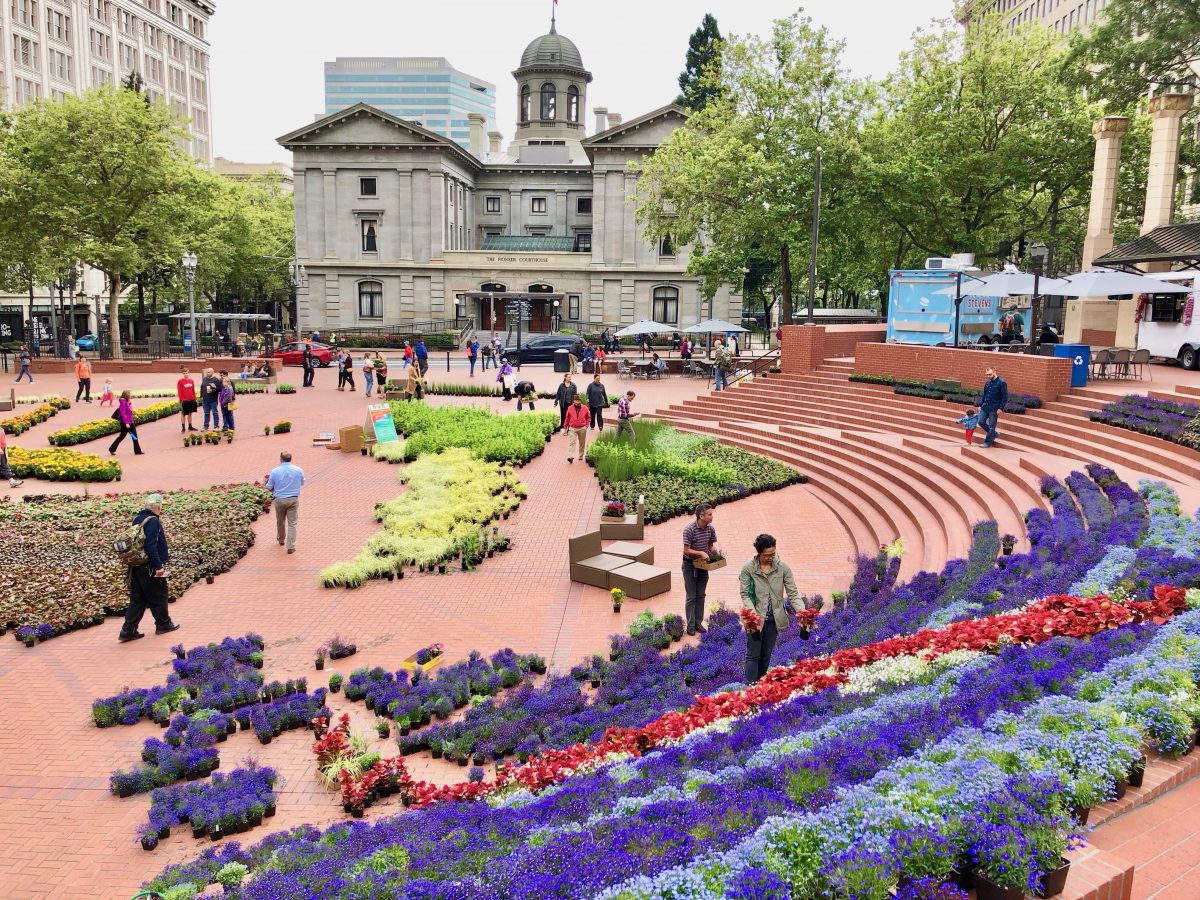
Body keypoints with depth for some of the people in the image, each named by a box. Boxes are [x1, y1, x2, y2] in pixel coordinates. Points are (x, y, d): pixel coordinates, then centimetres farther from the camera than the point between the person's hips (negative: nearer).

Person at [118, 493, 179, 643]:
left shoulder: (138, 519, 11)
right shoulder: (153, 521, -17)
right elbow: (151, 545, -24)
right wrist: (158, 566, -22)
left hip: (136, 567, 8)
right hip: (149, 568, -8)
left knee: (137, 599, 11)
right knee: (158, 596, 9)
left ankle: (128, 630, 9)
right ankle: (163, 624, 23)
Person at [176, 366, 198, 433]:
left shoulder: (191, 380, 5)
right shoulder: (180, 381, -7)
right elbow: (179, 391, -7)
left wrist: (194, 398, 10)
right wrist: (181, 400, -11)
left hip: (191, 400, 4)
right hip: (184, 401, -4)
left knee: (190, 413, 13)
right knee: (183, 414, 4)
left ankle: (190, 426, 22)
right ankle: (183, 427, 8)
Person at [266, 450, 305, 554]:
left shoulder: (275, 471, -10)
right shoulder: (299, 470, -6)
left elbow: (269, 487, -3)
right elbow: (302, 483, 10)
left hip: (279, 500, 0)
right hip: (293, 499, 0)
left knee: (280, 521, 22)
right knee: (292, 523, 3)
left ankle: (281, 539, 43)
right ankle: (291, 547, -1)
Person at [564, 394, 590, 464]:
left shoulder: (585, 408, -3)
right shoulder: (570, 408, -3)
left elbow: (588, 417, 12)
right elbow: (567, 418, 8)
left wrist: (587, 424, 1)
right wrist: (566, 427, 12)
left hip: (582, 429, 1)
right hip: (572, 428, -1)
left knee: (582, 443, 11)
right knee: (571, 442, -11)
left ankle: (581, 456, 25)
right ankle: (570, 457, -18)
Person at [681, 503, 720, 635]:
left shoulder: (711, 529, -5)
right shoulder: (689, 530, -23)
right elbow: (687, 550, -20)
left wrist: (716, 551, -11)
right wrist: (701, 553, -31)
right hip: (690, 565, -5)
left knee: (701, 595, 12)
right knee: (691, 597, 2)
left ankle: (698, 622, 23)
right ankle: (690, 625, 11)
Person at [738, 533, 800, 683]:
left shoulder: (783, 567, -5)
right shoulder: (748, 568, -10)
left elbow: (793, 593, -5)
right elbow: (745, 594, -9)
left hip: (774, 618, 3)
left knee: (766, 655, 14)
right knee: (753, 654, 0)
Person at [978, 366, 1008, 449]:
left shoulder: (1001, 383, -12)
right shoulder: (987, 383, 8)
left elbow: (1005, 397, -12)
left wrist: (1000, 408, -17)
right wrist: (980, 405, 14)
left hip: (994, 408, -7)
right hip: (985, 407, 7)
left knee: (992, 425, 1)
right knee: (981, 421, 6)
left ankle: (988, 442, 10)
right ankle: (994, 434, 26)